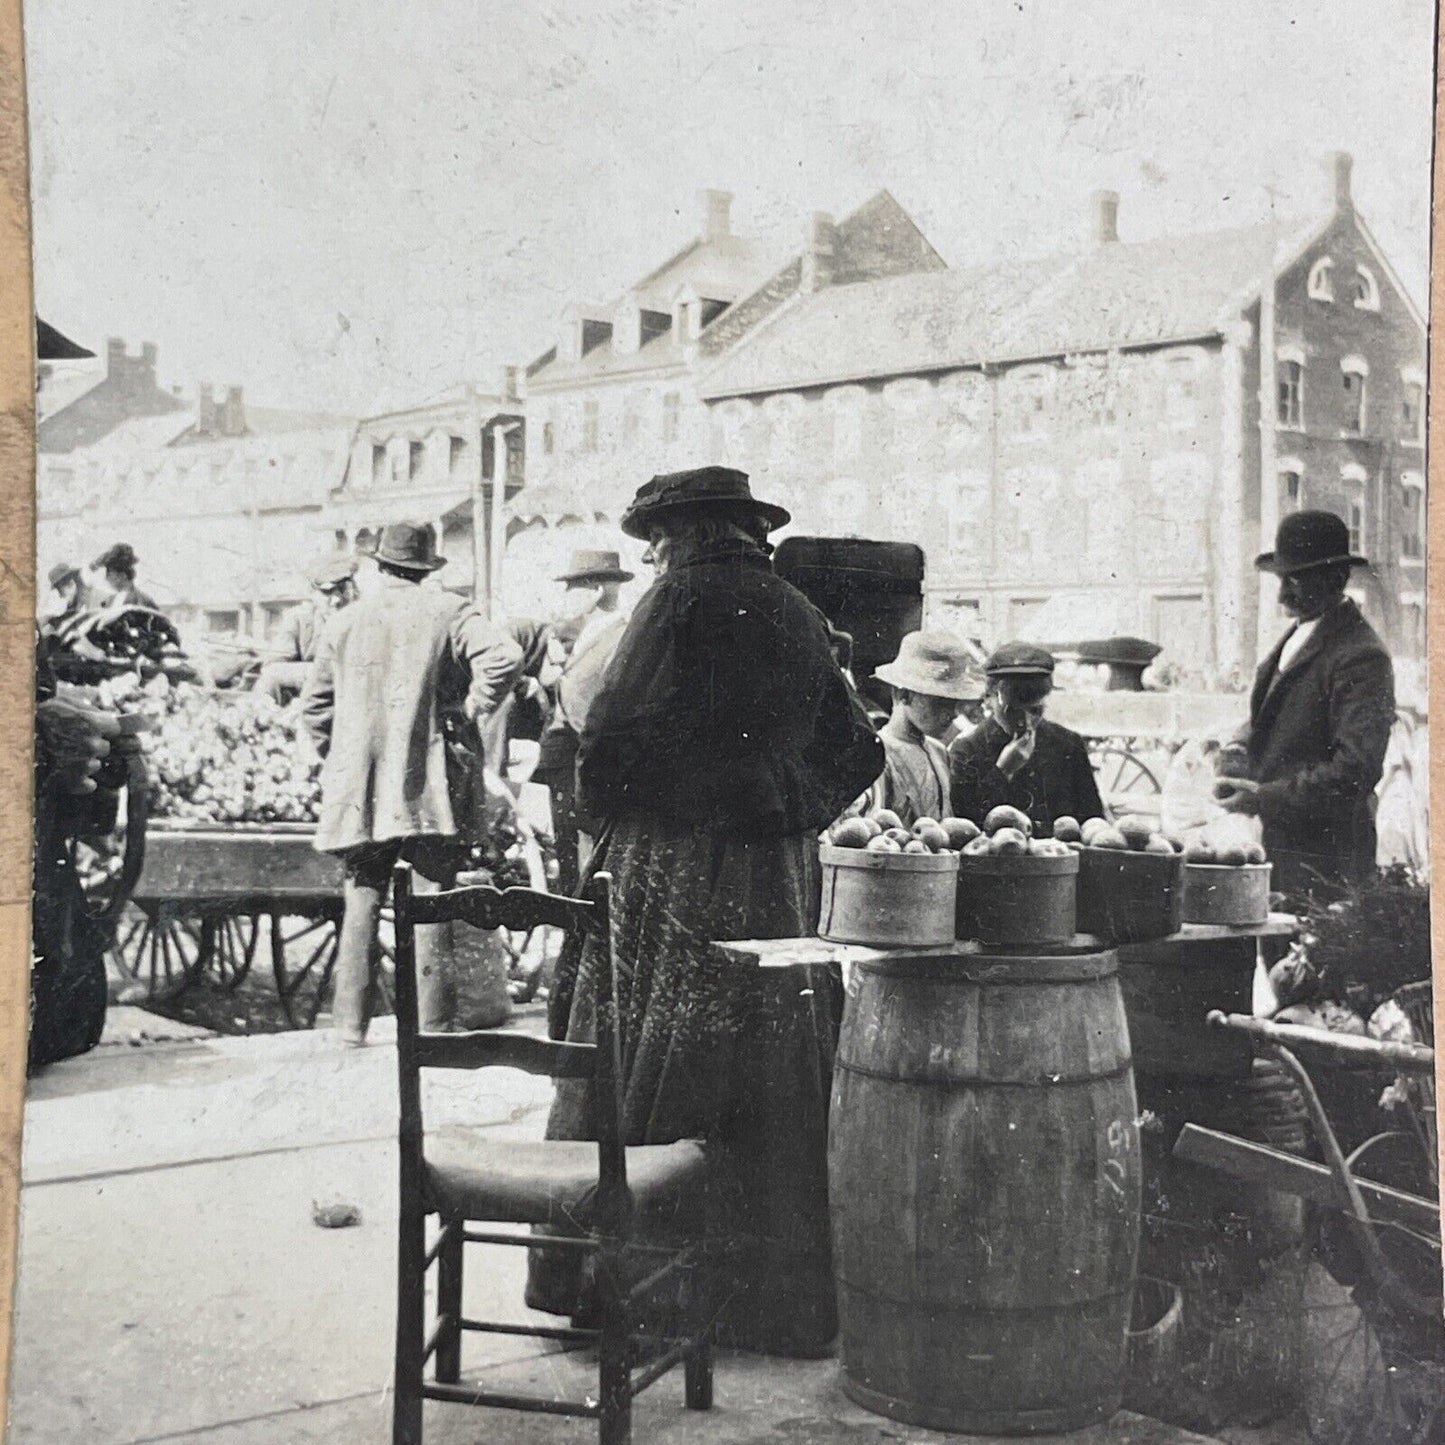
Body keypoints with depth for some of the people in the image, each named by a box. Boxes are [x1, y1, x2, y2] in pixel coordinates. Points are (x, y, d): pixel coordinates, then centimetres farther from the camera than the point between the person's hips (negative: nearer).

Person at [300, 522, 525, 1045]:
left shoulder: (342, 623, 9)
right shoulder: (448, 612, -1)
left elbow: (314, 704, 12)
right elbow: (503, 655, -16)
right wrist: (472, 709, -4)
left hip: (358, 787, 3)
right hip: (429, 785, -2)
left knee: (361, 902, 8)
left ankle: (351, 1022, 8)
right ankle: (431, 1023, 1)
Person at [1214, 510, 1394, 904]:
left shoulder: (1360, 657, -14)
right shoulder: (1297, 636, 15)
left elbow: (1357, 769, -20)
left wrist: (1266, 798, -20)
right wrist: (1236, 755, 2)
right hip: (1272, 843, 8)